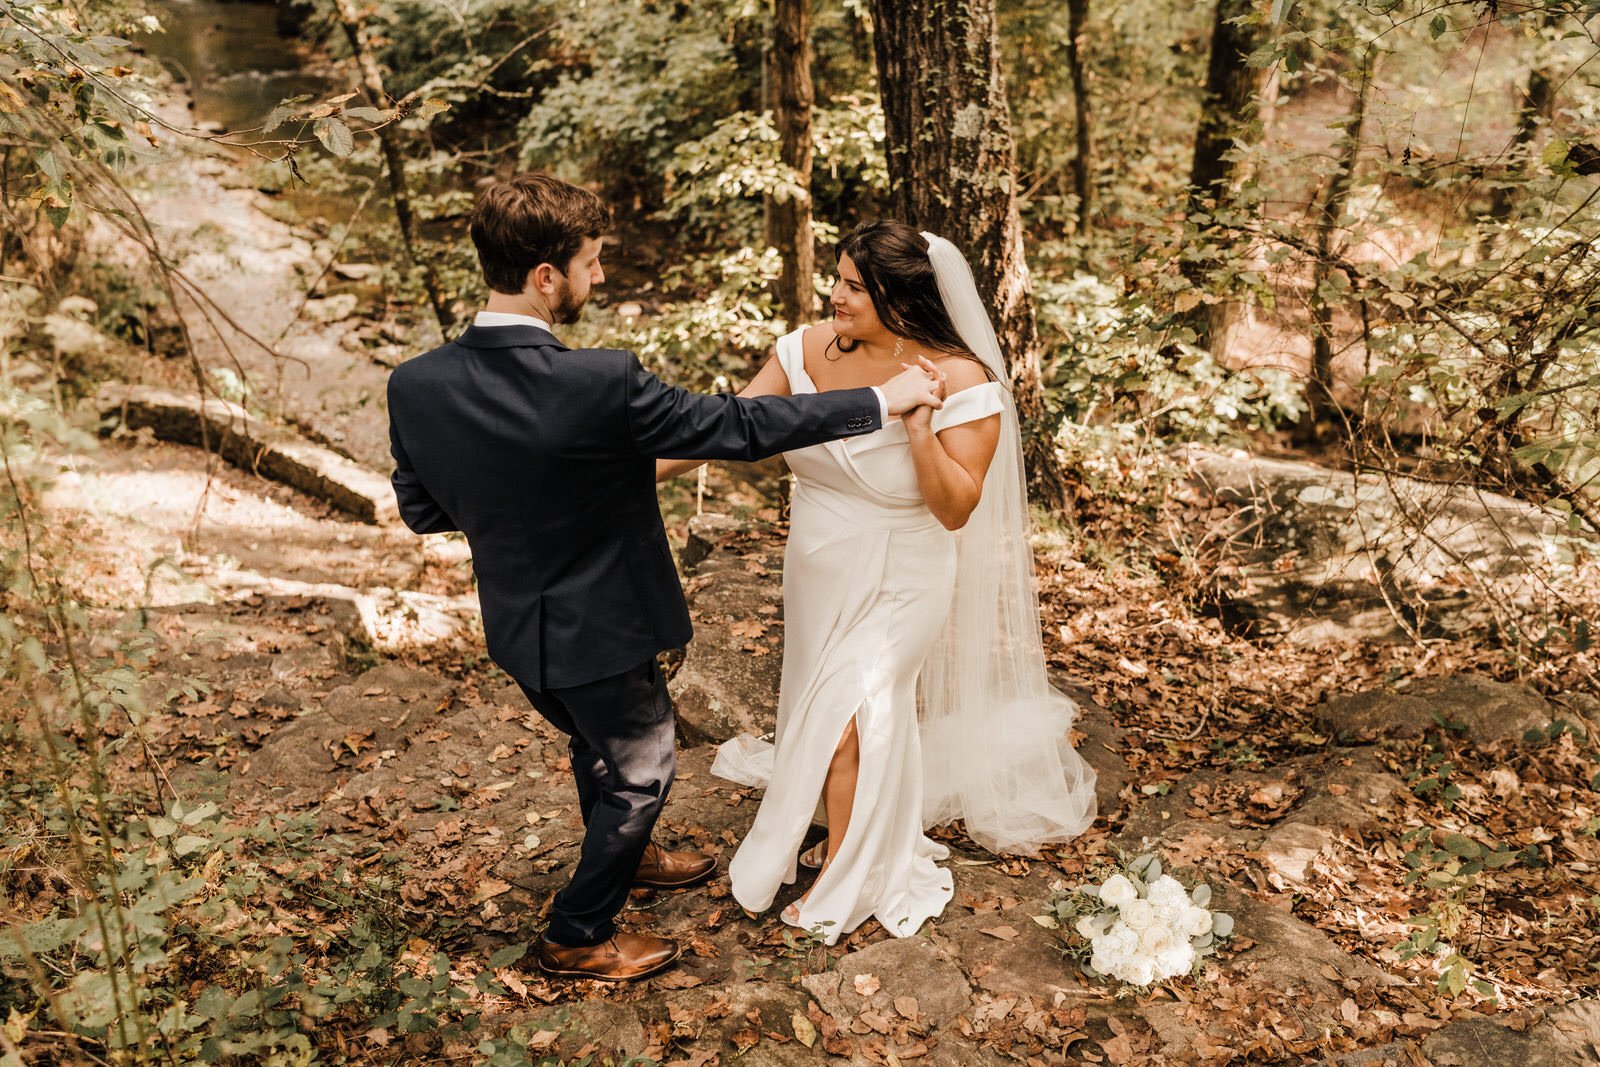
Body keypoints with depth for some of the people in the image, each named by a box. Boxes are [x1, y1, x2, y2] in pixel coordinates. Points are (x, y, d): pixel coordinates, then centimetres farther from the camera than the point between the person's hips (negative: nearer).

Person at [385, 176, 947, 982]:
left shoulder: (414, 386, -15)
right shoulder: (600, 385, -32)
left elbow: (421, 511, -2)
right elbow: (740, 426, -23)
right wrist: (883, 399, -13)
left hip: (515, 626, 7)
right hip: (599, 630, -6)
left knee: (595, 748, 32)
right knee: (640, 775, 19)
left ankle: (624, 856, 57)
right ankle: (578, 937, 34)